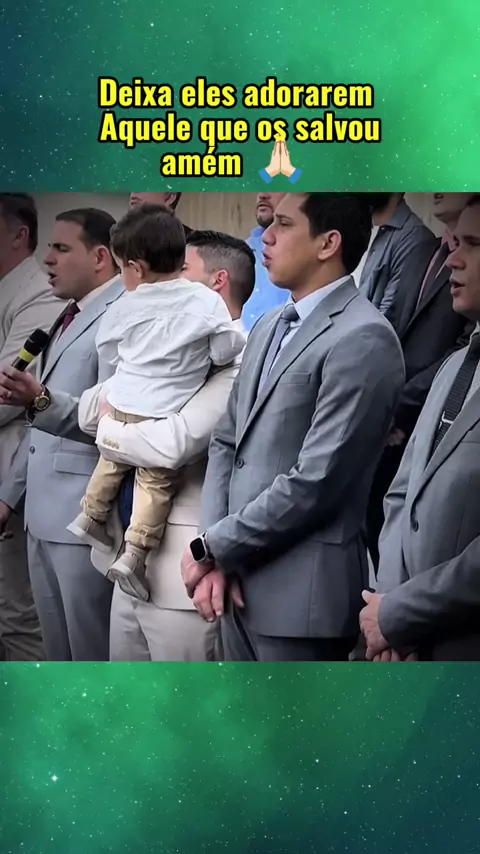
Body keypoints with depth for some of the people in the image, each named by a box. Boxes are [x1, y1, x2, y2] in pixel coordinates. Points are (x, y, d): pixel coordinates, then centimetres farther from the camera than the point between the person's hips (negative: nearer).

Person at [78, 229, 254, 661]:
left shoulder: (240, 361, -15)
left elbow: (175, 443, -28)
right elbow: (88, 411, 11)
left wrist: (109, 427, -9)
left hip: (179, 569, -8)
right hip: (130, 561, 9)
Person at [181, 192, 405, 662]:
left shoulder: (362, 339, -14)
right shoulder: (268, 327, 13)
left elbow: (313, 483, -19)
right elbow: (226, 441, 11)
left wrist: (210, 549, -10)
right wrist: (215, 552, -2)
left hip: (300, 592, -7)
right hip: (240, 578, 7)